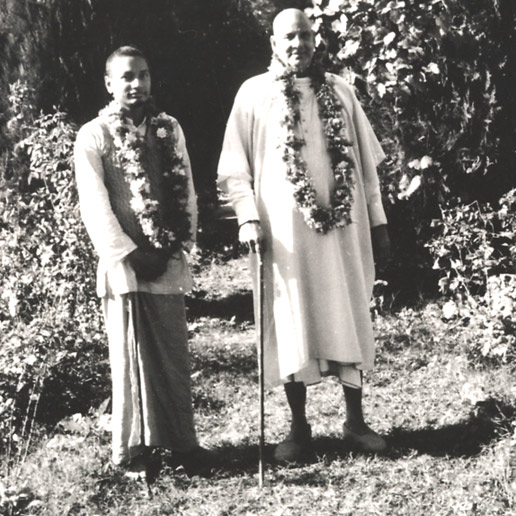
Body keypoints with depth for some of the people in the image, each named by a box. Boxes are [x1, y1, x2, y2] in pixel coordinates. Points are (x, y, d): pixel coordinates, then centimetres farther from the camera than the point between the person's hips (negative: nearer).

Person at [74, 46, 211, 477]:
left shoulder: (169, 129, 11)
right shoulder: (93, 136, -1)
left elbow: (186, 191, 10)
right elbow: (95, 206, -7)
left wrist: (178, 247, -2)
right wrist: (131, 254, -12)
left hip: (168, 264, 3)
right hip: (124, 265, -3)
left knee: (174, 355, 7)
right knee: (131, 356, 2)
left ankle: (181, 440, 16)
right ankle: (134, 449, 10)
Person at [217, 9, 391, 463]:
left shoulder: (339, 91, 9)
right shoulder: (254, 94, 2)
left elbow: (365, 160, 13)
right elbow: (235, 169, 1)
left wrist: (377, 219, 9)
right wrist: (248, 217, -12)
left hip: (343, 227, 3)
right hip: (285, 232, -2)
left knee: (349, 320, 6)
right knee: (291, 327, 2)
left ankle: (356, 421, 18)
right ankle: (299, 427, 14)